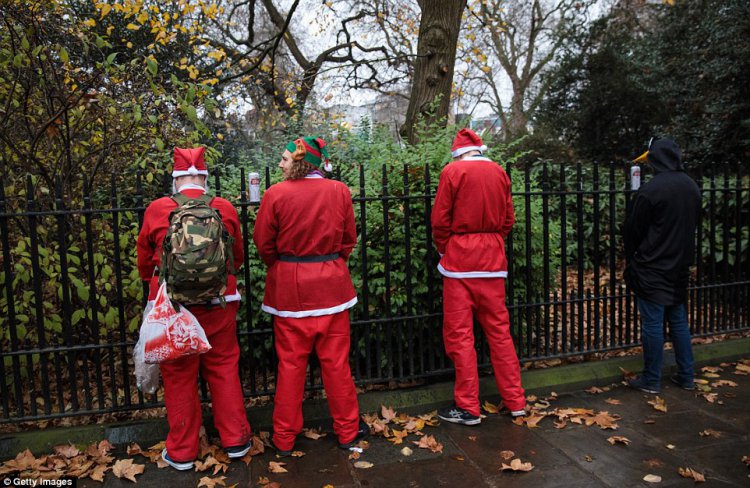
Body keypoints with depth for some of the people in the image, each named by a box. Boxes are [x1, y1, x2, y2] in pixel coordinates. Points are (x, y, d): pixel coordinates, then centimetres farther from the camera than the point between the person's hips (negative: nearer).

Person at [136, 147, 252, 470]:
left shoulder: (156, 210, -8)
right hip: (219, 303, 1)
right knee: (224, 368, 15)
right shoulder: (225, 209, -5)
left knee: (179, 376, 10)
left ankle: (181, 452, 23)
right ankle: (235, 439, 23)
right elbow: (237, 257, 7)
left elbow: (144, 261, 4)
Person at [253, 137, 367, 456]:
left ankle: (284, 438, 22)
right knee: (336, 360, 11)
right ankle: (347, 430, 24)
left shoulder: (276, 194, -10)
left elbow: (264, 244, -3)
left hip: (289, 286, -1)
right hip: (331, 284, 1)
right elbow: (348, 240, 2)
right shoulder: (339, 191, -3)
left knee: (290, 363, 9)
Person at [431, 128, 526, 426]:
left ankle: (467, 407, 9)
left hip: (460, 258, -4)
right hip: (493, 259, 5)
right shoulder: (500, 173, 8)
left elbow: (440, 221, -5)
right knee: (499, 331, 12)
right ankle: (515, 401, 19)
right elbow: (508, 220, 9)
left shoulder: (452, 172, -5)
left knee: (459, 334, 2)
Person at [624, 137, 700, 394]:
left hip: (652, 268, -7)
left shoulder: (650, 190, -17)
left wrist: (630, 257, 8)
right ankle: (686, 376, 24)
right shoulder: (692, 187, 5)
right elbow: (691, 225, 14)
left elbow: (633, 230, -9)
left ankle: (651, 380, 10)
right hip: (679, 267, 7)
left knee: (652, 323, 0)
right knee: (679, 320, 16)